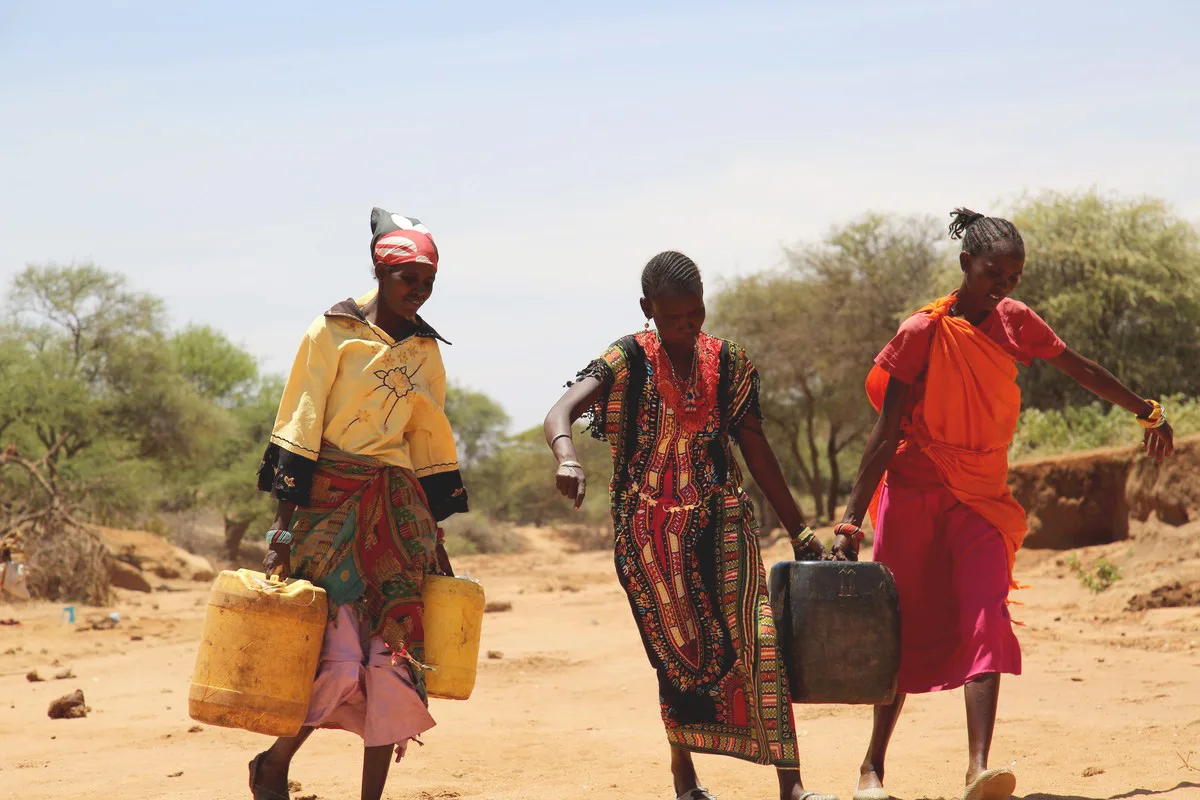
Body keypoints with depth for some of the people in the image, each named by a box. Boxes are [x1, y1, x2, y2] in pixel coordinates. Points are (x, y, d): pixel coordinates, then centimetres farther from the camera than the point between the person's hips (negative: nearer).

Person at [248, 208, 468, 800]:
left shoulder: (425, 350, 13)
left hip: (399, 511, 5)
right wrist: (283, 528, -12)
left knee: (394, 655, -2)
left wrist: (437, 540, 17)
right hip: (331, 505, -5)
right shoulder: (334, 331, -4)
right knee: (339, 657, -12)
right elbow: (299, 428, -7)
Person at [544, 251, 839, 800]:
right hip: (649, 526, -1)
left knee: (756, 637, -12)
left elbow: (756, 450, 11)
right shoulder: (628, 361, -5)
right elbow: (559, 414, -19)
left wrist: (798, 530, 12)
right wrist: (567, 459, -41)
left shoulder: (728, 363, 5)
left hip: (721, 518, 1)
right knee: (678, 650, 4)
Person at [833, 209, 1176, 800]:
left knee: (986, 623, -16)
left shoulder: (1014, 322, 4)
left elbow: (1081, 370, 20)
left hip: (981, 497, 3)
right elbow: (885, 435, -10)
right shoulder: (923, 332, -10)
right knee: (907, 629, 3)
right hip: (915, 495, -3)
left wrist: (1147, 413, 31)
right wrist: (851, 521, -13)